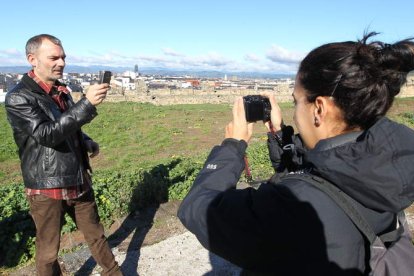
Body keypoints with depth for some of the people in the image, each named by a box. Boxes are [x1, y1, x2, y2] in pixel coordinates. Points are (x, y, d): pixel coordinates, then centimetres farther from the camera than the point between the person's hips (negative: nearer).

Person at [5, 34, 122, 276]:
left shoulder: (62, 91, 7)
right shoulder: (18, 98, -13)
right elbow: (47, 133, -27)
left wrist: (87, 143, 2)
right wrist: (87, 103, -31)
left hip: (79, 181, 6)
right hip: (47, 189, -6)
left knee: (96, 235, 18)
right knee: (48, 251, 12)